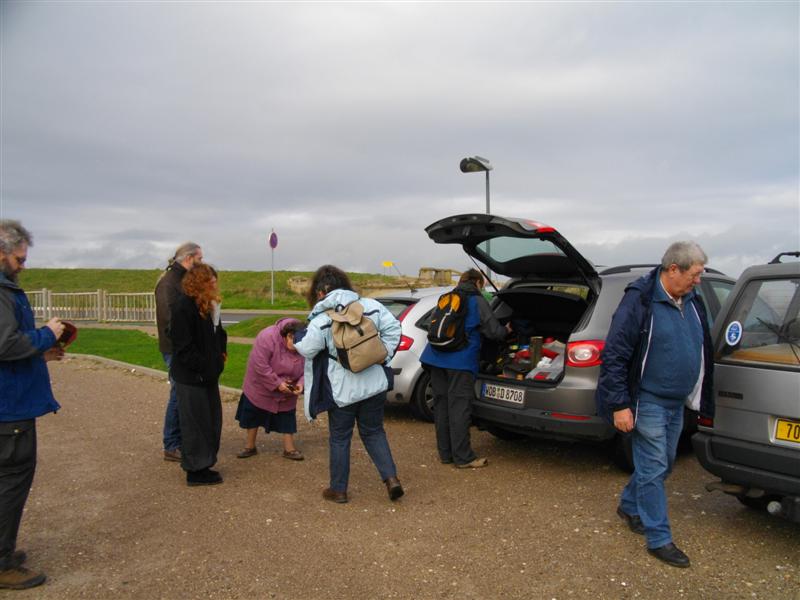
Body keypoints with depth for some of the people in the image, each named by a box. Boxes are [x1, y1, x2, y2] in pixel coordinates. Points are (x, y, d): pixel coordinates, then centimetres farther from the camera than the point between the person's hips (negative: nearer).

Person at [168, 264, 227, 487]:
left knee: (211, 420, 16)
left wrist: (220, 353, -1)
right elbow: (183, 346, -19)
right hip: (191, 376, -9)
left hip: (207, 374, 9)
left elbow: (215, 333, 15)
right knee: (195, 423, 2)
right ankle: (195, 471, 14)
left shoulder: (207, 306, 9)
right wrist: (203, 368, -17)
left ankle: (203, 465, 29)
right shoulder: (183, 307, -18)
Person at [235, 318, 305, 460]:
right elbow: (260, 366, -32)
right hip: (260, 387, -2)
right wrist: (277, 384, -30)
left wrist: (300, 383, -27)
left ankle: (289, 449, 16)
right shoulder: (267, 338, -32)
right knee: (252, 415, 9)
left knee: (287, 416, 5)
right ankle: (250, 447, 26)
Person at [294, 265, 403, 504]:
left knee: (339, 438, 13)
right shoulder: (370, 305, -1)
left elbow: (306, 349, -13)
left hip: (342, 390, -4)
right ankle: (391, 478, 8)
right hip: (374, 385, 4)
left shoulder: (321, 320, -14)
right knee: (374, 432, 20)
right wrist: (383, 356, 2)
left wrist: (298, 337, 8)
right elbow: (393, 328, -2)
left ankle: (338, 489, 23)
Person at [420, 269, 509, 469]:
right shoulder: (477, 301, 2)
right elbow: (494, 331, 0)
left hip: (436, 358, 6)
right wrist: (506, 330, 22)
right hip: (461, 361, -6)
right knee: (459, 408, -2)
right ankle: (463, 458, 4)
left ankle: (445, 454, 18)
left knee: (441, 406, 10)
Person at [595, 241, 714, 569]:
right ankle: (659, 539, 12)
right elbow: (613, 355, -20)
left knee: (662, 465, 19)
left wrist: (704, 400, 18)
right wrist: (619, 405, -21)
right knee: (653, 469, -1)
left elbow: (703, 351, 18)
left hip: (677, 403, 8)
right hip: (648, 403, -8)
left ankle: (628, 506, 40)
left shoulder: (692, 301, 6)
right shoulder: (640, 300, -19)